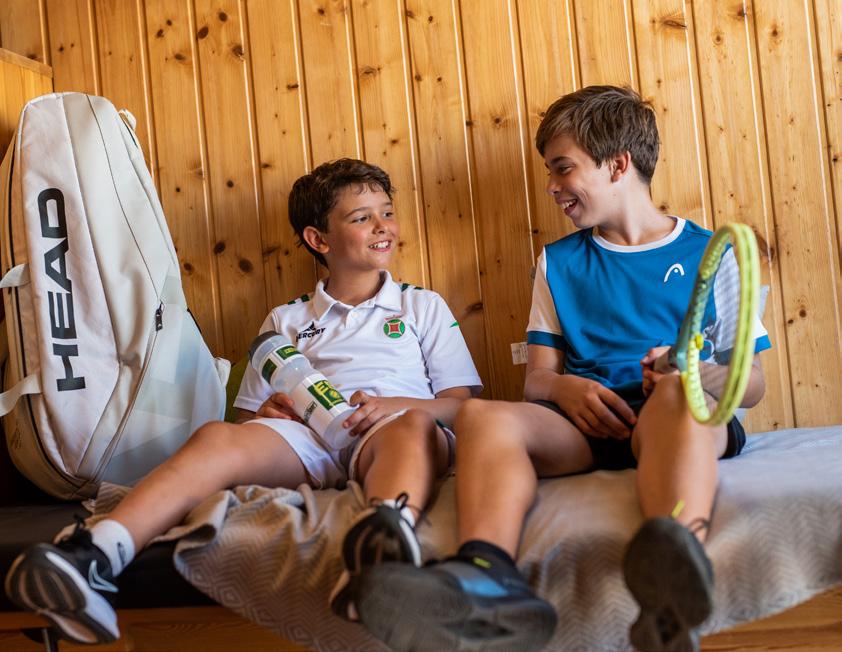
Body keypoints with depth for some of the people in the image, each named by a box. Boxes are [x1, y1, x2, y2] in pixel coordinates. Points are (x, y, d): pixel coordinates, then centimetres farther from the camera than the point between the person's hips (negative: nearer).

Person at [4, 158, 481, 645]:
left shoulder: (424, 306, 24)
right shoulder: (285, 321, 28)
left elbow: (461, 401, 14)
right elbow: (249, 414, 23)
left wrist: (393, 405, -5)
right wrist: (268, 412, -2)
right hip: (305, 439, 2)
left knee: (413, 426, -38)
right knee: (218, 439, -29)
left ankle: (386, 536, -70)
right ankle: (95, 556, -50)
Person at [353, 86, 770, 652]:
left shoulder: (709, 254, 16)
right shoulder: (560, 263, 24)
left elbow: (752, 382, 13)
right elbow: (537, 377, 17)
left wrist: (698, 374, -10)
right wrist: (564, 388, -8)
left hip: (677, 418, -2)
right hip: (587, 423, 3)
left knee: (678, 392, -38)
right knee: (482, 415, -28)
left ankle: (677, 561, -65)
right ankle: (489, 575, -55)